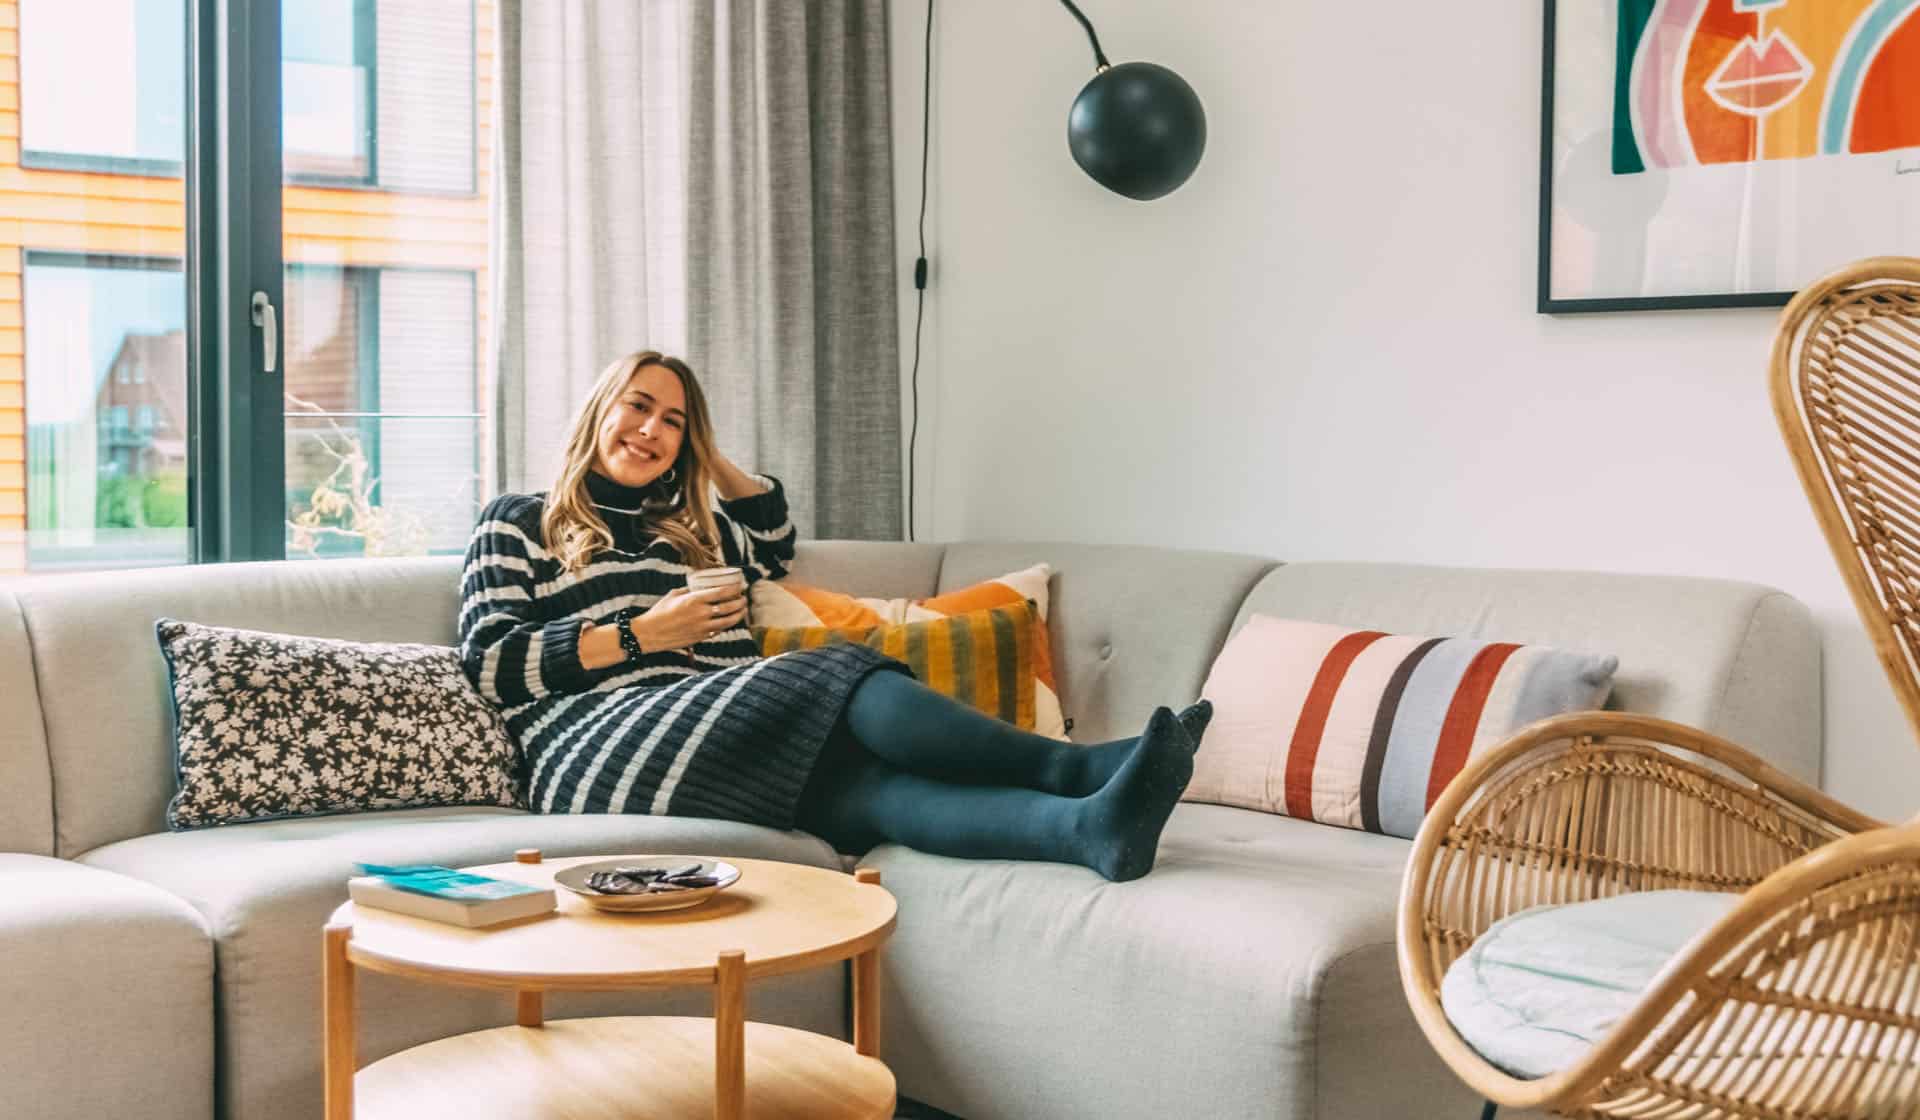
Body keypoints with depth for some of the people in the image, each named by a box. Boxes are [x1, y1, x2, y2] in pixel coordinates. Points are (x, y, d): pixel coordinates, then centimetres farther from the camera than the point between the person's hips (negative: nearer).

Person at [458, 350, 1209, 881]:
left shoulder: (692, 530, 33)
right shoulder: (518, 523, 17)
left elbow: (775, 542, 52)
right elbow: (488, 663, 3)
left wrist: (709, 456, 38)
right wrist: (640, 635, -4)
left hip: (724, 726, 5)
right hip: (601, 744, -5)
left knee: (865, 783, -30)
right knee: (843, 679, -29)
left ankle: (1090, 825, -59)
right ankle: (1077, 768, -42)